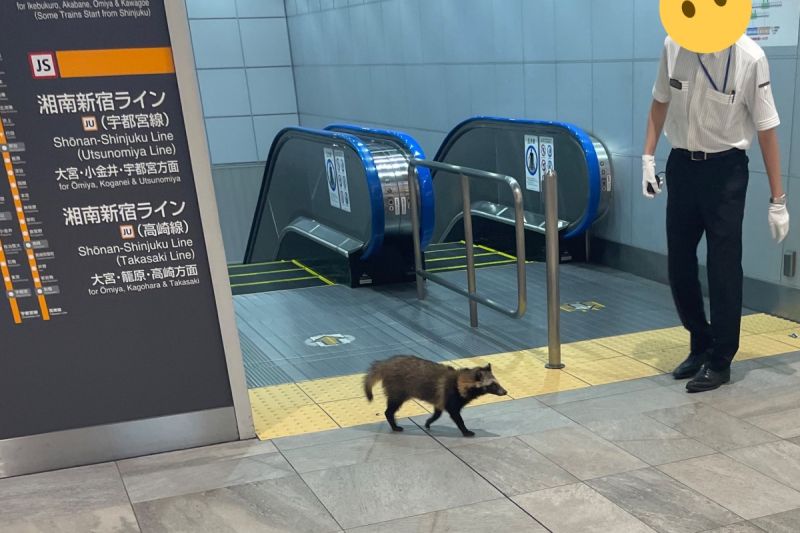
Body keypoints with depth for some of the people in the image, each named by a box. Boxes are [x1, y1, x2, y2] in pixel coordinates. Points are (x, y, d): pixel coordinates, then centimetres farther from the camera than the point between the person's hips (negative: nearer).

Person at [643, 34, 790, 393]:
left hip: (725, 170, -4)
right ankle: (701, 345, 29)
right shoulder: (674, 46, -5)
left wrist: (777, 200, -10)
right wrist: (648, 157, 7)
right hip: (681, 165, 4)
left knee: (723, 269, -1)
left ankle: (720, 361, 13)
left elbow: (766, 129, -12)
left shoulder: (750, 57, -16)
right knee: (679, 264, 10)